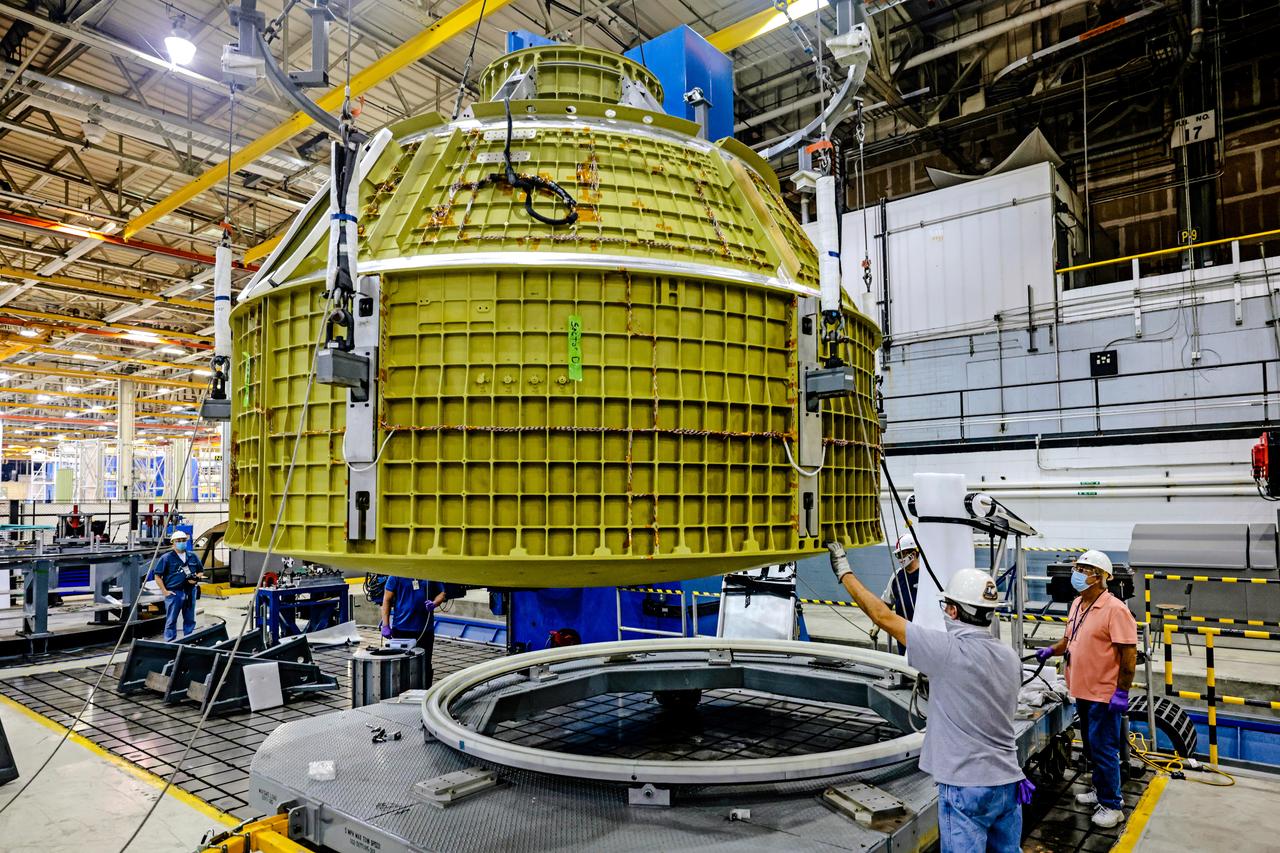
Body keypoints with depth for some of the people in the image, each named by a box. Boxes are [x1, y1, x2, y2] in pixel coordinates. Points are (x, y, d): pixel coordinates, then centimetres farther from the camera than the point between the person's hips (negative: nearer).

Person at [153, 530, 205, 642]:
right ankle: (169, 643, 8)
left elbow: (201, 572, 20)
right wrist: (164, 591, -9)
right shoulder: (166, 558, -2)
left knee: (190, 619, 11)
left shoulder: (193, 557, 11)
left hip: (190, 592, 4)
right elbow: (158, 576, -3)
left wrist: (197, 577, -2)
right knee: (171, 620, 0)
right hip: (173, 593, -4)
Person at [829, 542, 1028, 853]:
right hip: (1008, 782, 7)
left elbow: (883, 616, -14)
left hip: (967, 787, -7)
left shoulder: (949, 651, -19)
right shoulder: (1010, 658, 2)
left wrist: (844, 572, -4)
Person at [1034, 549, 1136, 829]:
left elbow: (1129, 653, -19)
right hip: (1082, 691, 8)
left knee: (1103, 749, 0)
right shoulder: (1077, 604, 8)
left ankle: (1112, 805, 13)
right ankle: (1101, 791, 35)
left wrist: (1122, 691, -20)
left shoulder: (1115, 609, -18)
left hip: (1105, 695, -8)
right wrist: (1052, 650, 10)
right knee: (1091, 747, 19)